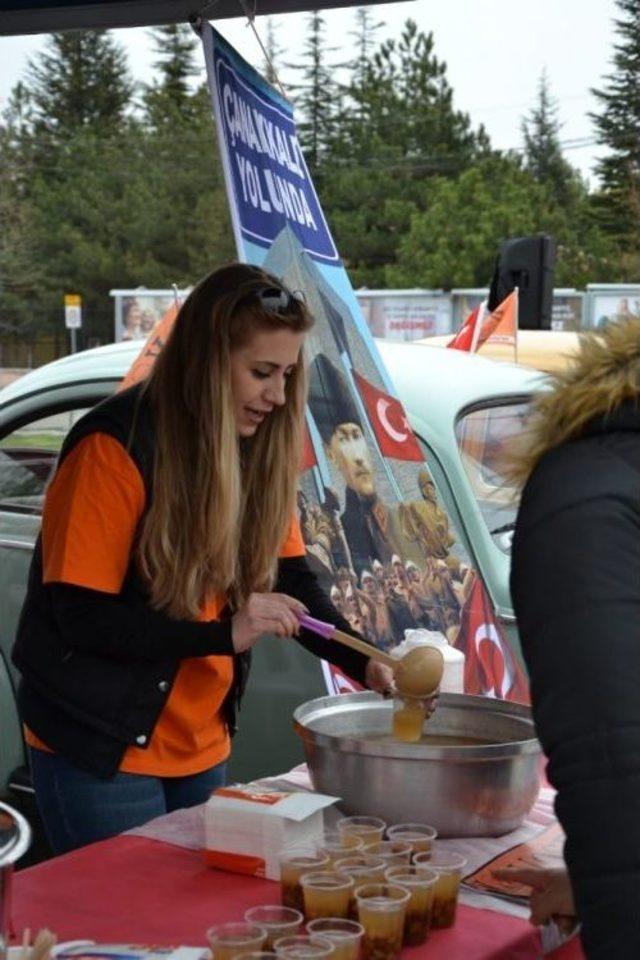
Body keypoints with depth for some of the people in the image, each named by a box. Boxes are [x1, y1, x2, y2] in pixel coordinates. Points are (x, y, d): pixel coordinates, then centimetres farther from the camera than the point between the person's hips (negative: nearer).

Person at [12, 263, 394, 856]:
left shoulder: (258, 450, 3)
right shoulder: (115, 446, -19)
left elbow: (290, 579, 3)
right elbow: (80, 616, -21)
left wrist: (364, 664, -13)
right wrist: (224, 633, -27)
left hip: (200, 746, 7)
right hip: (101, 751, -6)